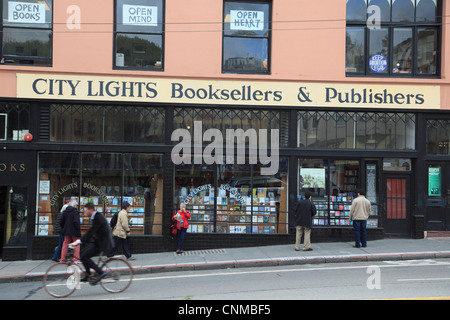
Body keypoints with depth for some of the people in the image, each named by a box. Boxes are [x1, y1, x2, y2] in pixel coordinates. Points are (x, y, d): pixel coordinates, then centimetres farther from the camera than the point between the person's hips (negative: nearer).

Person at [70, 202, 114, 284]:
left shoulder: (98, 218, -18)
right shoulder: (95, 217, 13)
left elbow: (91, 232, -26)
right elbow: (91, 232, 19)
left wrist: (78, 241, -28)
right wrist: (79, 241, 16)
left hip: (102, 243, -10)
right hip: (98, 241, 10)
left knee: (84, 257, -13)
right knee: (82, 252, 10)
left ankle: (101, 272, -9)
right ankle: (88, 275, 18)